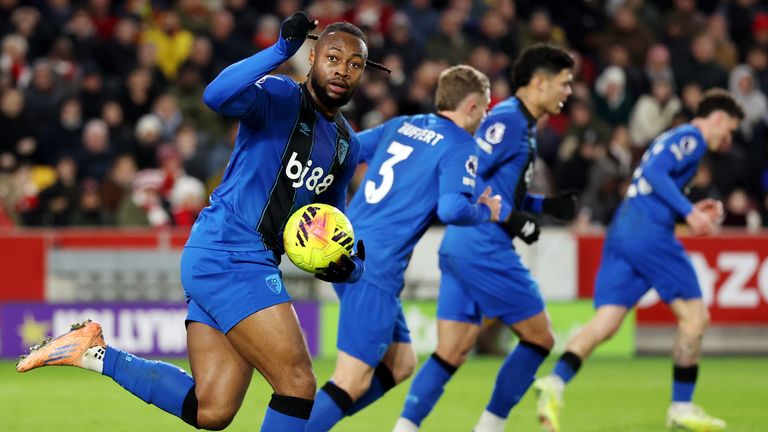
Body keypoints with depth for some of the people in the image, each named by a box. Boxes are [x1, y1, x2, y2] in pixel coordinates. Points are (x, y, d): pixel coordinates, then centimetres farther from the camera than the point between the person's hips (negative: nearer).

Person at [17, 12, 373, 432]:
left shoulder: (347, 145, 16)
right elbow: (217, 96, -30)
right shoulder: (280, 98, -9)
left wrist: (346, 262, 9)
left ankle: (96, 354, 12)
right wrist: (281, 50, -39)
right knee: (298, 384, -14)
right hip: (230, 258, -9)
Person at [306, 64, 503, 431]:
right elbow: (452, 208, -18)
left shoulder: (401, 126, 17)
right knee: (352, 384, -9)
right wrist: (486, 212, 2)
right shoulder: (459, 147, -4)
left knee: (400, 363, 17)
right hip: (375, 268, -9)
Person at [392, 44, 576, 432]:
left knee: (450, 354, 5)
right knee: (539, 339, 1)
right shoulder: (507, 120, -12)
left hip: (460, 246, 10)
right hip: (484, 248, -10)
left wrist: (546, 205, 16)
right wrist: (510, 218, -19)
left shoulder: (521, 124, 19)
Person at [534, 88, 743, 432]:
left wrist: (691, 211, 24)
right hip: (648, 232, -9)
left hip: (621, 232, 9)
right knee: (694, 315, 1)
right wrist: (690, 212, -17)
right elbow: (654, 172, -16)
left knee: (605, 323, -2)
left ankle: (555, 382, -23)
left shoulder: (673, 138, 28)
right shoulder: (691, 138, 0)